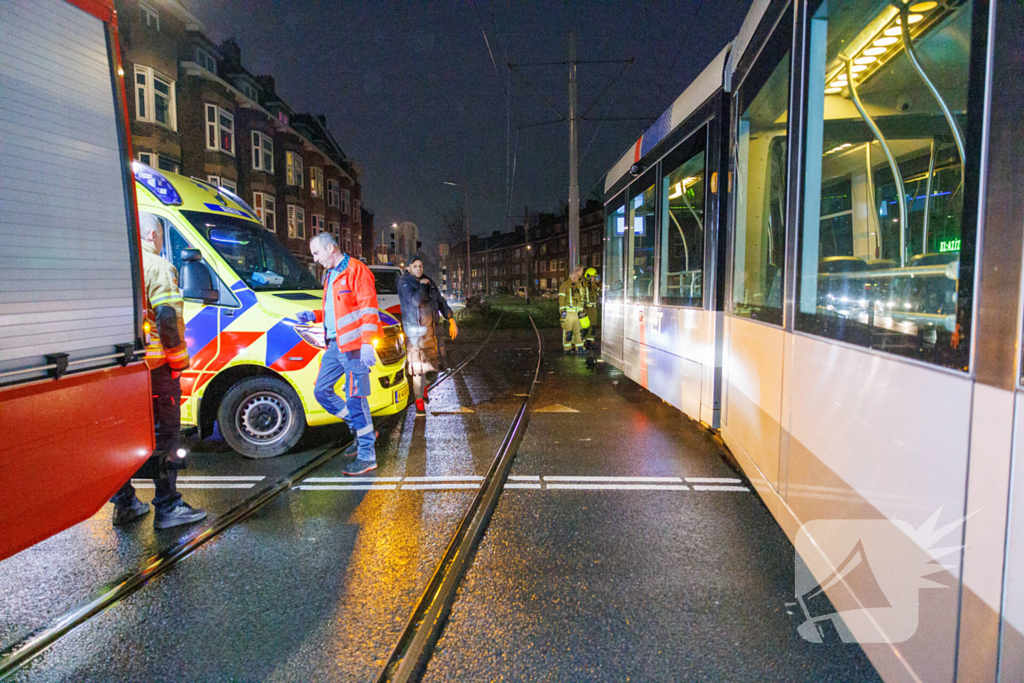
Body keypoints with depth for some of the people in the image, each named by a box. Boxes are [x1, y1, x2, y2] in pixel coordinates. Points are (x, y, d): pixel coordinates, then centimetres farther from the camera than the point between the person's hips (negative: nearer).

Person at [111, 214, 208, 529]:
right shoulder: (157, 267, -10)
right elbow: (168, 317, -20)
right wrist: (179, 359, -12)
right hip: (153, 365, -7)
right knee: (163, 436, 0)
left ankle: (124, 503, 26)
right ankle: (168, 508, 5)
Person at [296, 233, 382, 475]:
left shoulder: (356, 270, -9)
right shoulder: (330, 275, 21)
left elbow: (368, 308, -16)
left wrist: (367, 343, -23)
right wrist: (313, 315, 12)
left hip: (353, 345, -10)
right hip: (334, 345, 10)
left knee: (355, 398, -8)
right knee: (321, 391, 11)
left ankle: (367, 456, 0)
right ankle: (361, 429, 23)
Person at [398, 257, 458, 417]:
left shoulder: (429, 282, 14)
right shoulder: (404, 283, -5)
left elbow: (441, 302, 17)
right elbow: (415, 300, -22)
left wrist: (451, 320, 11)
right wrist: (422, 285, -7)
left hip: (431, 328, 6)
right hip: (415, 330, -6)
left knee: (432, 361, 12)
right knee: (418, 366, -8)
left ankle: (424, 387, 36)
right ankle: (419, 402, -4)